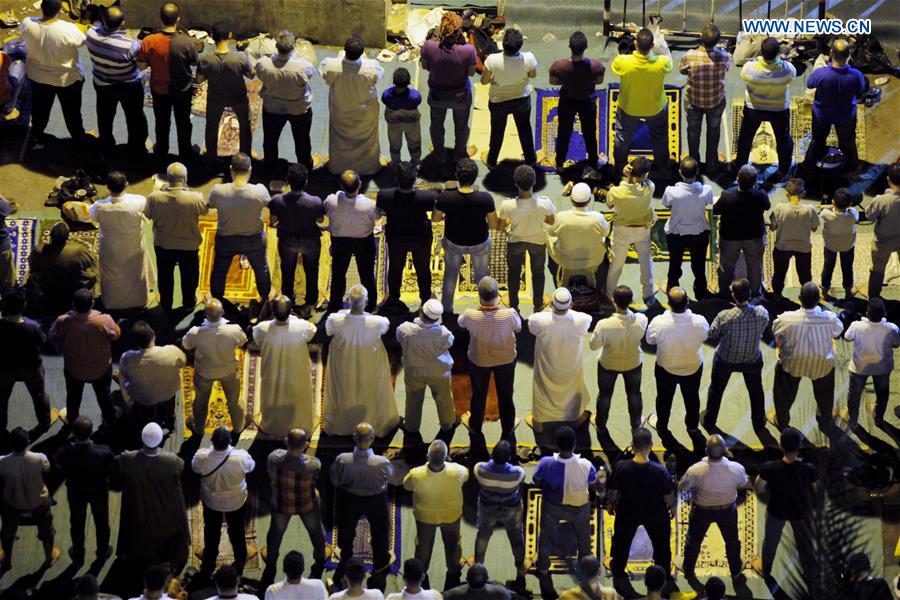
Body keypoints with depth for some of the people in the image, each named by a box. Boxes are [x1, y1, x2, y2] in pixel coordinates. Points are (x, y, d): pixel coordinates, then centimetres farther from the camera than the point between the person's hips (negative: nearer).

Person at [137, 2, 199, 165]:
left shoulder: (149, 41, -26)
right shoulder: (187, 42, -28)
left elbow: (141, 66, -14)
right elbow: (195, 62, -8)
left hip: (159, 89, 1)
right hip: (183, 89, -1)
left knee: (162, 122, 25)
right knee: (183, 122, 24)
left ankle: (161, 154, 43)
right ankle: (185, 153, 43)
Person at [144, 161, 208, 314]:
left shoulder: (154, 197, -24)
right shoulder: (194, 198, -29)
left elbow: (148, 215, -4)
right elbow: (205, 210, -7)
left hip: (163, 245, 1)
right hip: (189, 245, -1)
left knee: (165, 277, 25)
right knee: (188, 276, 25)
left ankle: (166, 305, 41)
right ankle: (188, 303, 44)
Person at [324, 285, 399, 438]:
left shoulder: (336, 320, -34)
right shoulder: (377, 322, -36)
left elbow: (328, 331, -9)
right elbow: (386, 326, -10)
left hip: (343, 366, 1)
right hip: (370, 367, -1)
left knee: (343, 393, 29)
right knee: (371, 393, 28)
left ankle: (337, 424, 54)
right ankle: (377, 423, 54)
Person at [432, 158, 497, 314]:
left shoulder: (445, 197, -30)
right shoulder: (485, 199, -32)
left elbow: (435, 218, -11)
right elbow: (493, 225, -18)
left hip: (453, 242, 1)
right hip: (479, 243, -1)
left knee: (451, 272, 31)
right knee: (483, 274, 27)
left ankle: (447, 307, 49)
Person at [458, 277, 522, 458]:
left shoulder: (471, 316, -34)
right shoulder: (509, 315, -34)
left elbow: (461, 322, -9)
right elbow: (518, 327, -10)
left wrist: (481, 307, -4)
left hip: (479, 361, 0)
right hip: (506, 360, 0)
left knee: (478, 397, 26)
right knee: (506, 397, 25)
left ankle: (476, 433, 48)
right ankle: (508, 434, 44)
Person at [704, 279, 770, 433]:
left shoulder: (724, 317, -35)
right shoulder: (762, 313, -29)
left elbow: (711, 336, -19)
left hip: (725, 361, -1)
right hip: (752, 360, 1)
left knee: (716, 390, 26)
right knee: (756, 390, 29)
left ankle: (709, 422, 46)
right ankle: (759, 423, 48)